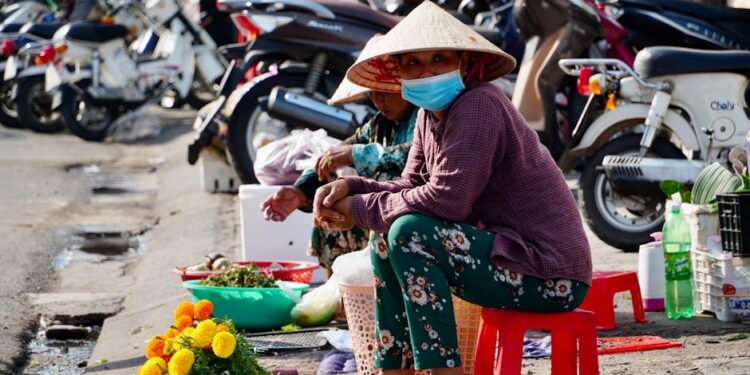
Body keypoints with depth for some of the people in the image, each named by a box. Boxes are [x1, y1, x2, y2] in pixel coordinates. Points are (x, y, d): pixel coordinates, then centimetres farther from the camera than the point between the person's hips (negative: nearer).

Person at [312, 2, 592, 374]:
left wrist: (362, 209, -15)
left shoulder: (477, 106, -18)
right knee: (386, 238, 11)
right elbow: (412, 188, 11)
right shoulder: (431, 115, 11)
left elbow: (447, 199, -26)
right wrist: (350, 188, -6)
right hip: (504, 250, 10)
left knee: (408, 232, -23)